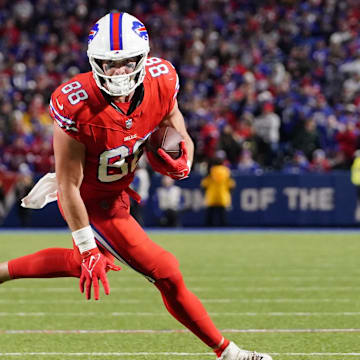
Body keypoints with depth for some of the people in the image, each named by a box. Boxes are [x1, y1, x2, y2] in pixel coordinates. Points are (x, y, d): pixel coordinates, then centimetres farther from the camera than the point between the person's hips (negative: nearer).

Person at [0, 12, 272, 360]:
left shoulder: (161, 80, -17)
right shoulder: (77, 106, -33)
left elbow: (178, 136, 1)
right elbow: (69, 187, -23)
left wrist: (181, 163, -23)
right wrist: (88, 249, -19)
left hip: (118, 192, 7)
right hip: (91, 204, -7)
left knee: (90, 261, 30)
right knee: (166, 273, -2)